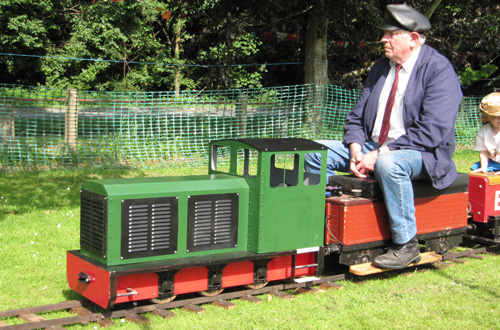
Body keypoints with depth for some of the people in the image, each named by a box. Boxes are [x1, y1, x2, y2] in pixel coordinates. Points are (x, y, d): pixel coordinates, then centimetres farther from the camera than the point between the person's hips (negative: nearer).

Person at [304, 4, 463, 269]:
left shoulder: (439, 69, -12)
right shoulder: (380, 67, 11)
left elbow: (432, 131, -21)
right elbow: (356, 117, 13)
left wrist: (381, 153, -25)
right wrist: (356, 149, -9)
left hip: (423, 154, -7)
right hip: (372, 148, 7)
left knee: (388, 164, -40)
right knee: (315, 152, -5)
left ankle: (406, 245, -24)